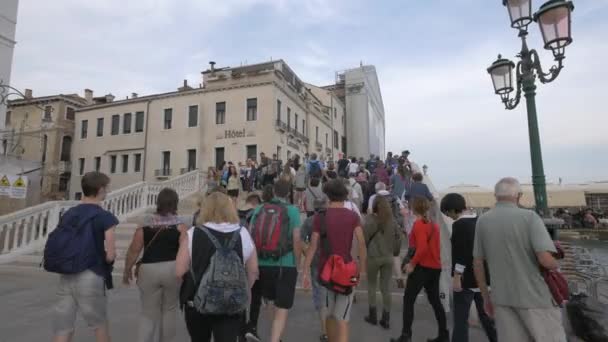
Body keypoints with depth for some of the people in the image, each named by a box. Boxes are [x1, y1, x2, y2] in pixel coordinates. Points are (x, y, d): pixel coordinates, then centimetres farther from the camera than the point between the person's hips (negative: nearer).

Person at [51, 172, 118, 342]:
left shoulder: (67, 215, 8)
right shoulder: (106, 217, -10)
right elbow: (110, 255, -13)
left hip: (66, 277, 5)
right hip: (91, 278, -5)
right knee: (100, 324, 16)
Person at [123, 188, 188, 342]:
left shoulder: (145, 224, 1)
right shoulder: (179, 225, -5)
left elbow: (133, 251, 0)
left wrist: (127, 270, 13)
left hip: (148, 270, 1)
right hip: (172, 269, -1)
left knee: (149, 313, 16)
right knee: (169, 310, 19)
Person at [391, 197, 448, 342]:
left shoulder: (418, 224, -14)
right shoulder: (434, 224, 9)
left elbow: (422, 248, -24)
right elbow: (432, 246, 11)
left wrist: (412, 263, -16)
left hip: (422, 267, -8)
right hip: (435, 267, 8)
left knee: (408, 300, 2)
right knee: (435, 300, 18)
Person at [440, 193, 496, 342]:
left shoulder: (459, 225, -17)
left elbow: (460, 253, -22)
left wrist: (456, 277, -17)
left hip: (466, 279, -8)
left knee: (461, 319, -1)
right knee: (486, 314, 22)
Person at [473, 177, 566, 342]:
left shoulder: (482, 221, -1)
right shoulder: (529, 217, -12)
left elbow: (477, 263, 3)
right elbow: (546, 260, -22)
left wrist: (486, 296, 13)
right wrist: (555, 264, 2)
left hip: (502, 297, 3)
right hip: (535, 296, -3)